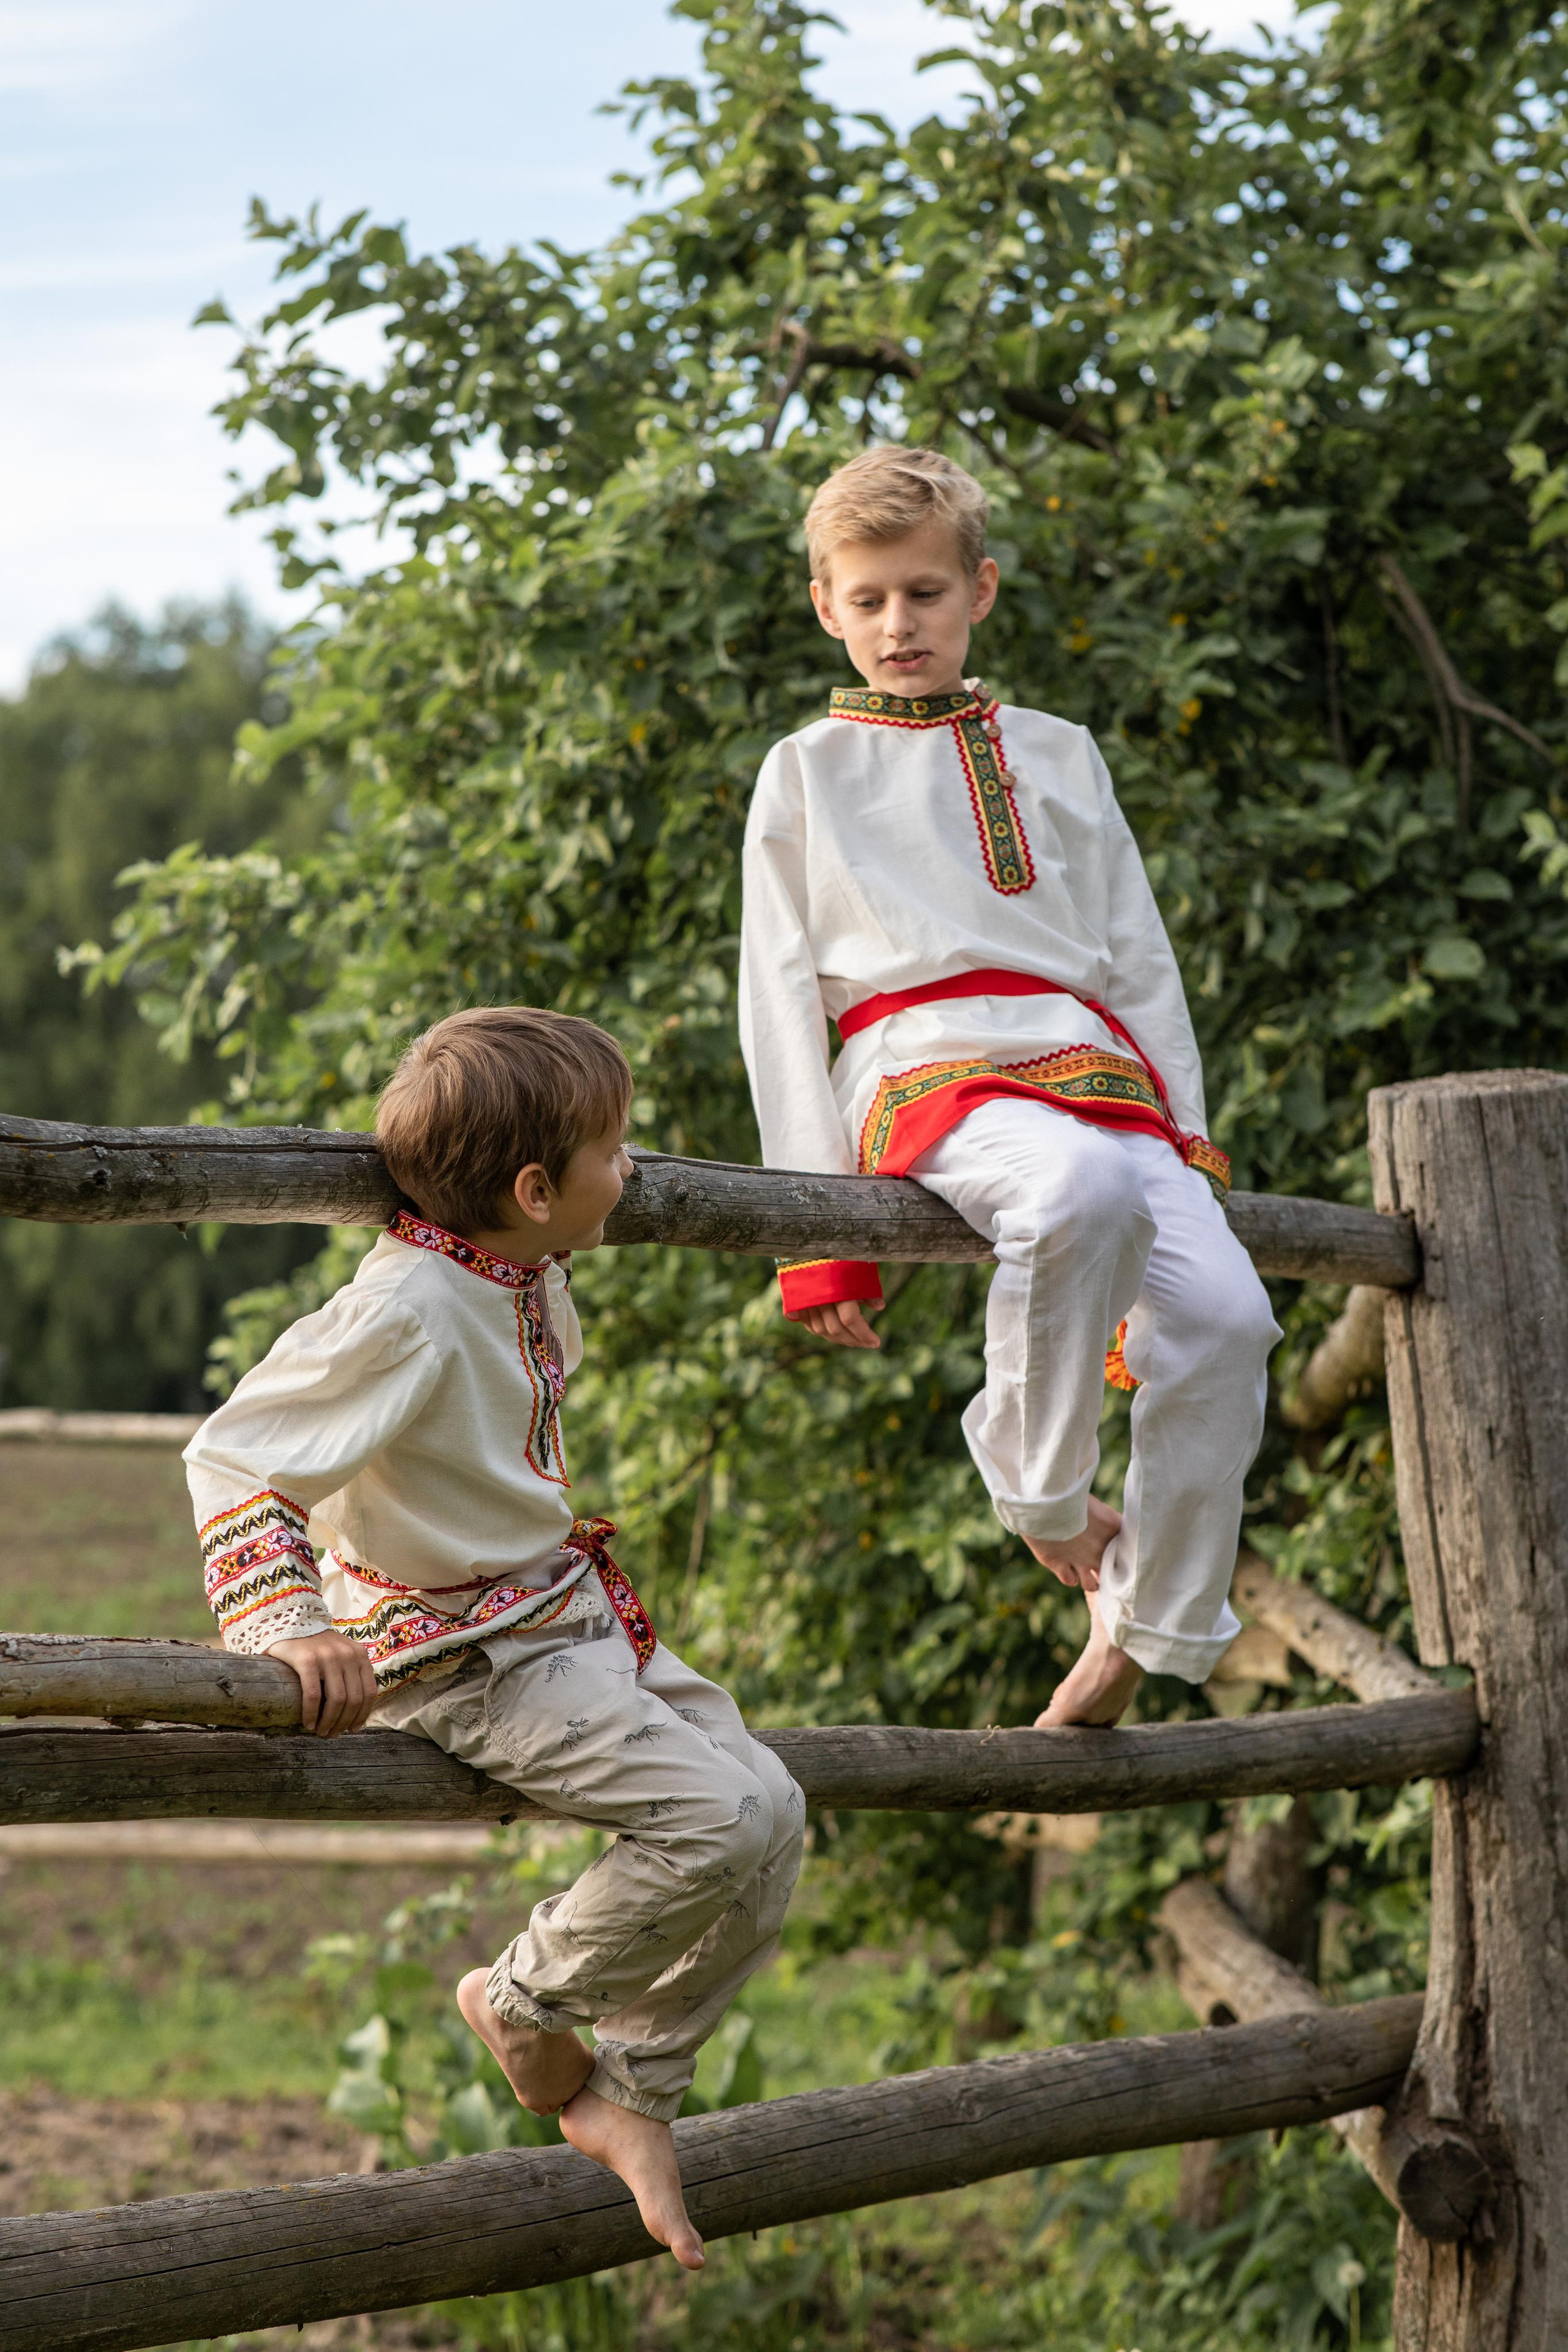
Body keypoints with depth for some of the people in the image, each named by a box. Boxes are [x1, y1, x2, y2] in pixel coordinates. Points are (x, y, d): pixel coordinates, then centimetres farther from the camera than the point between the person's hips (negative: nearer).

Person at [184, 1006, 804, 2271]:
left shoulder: (533, 1276, 2)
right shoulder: (408, 1314, -26)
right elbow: (235, 1459, -26)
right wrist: (290, 1627, -37)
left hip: (569, 1612, 10)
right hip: (461, 1655, -10)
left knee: (772, 1814, 2)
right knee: (721, 1816, -22)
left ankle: (628, 2092, 15)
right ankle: (526, 2002, 3)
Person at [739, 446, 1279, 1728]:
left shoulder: (1059, 755, 24)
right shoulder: (808, 771, 15)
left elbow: (1140, 958, 24)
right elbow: (780, 996, 9)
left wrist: (1188, 1141, 12)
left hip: (1088, 1059, 4)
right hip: (928, 1069, -4)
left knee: (1224, 1311, -24)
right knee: (1083, 1187, -40)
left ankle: (1141, 1636, -11)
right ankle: (1038, 1490, -22)